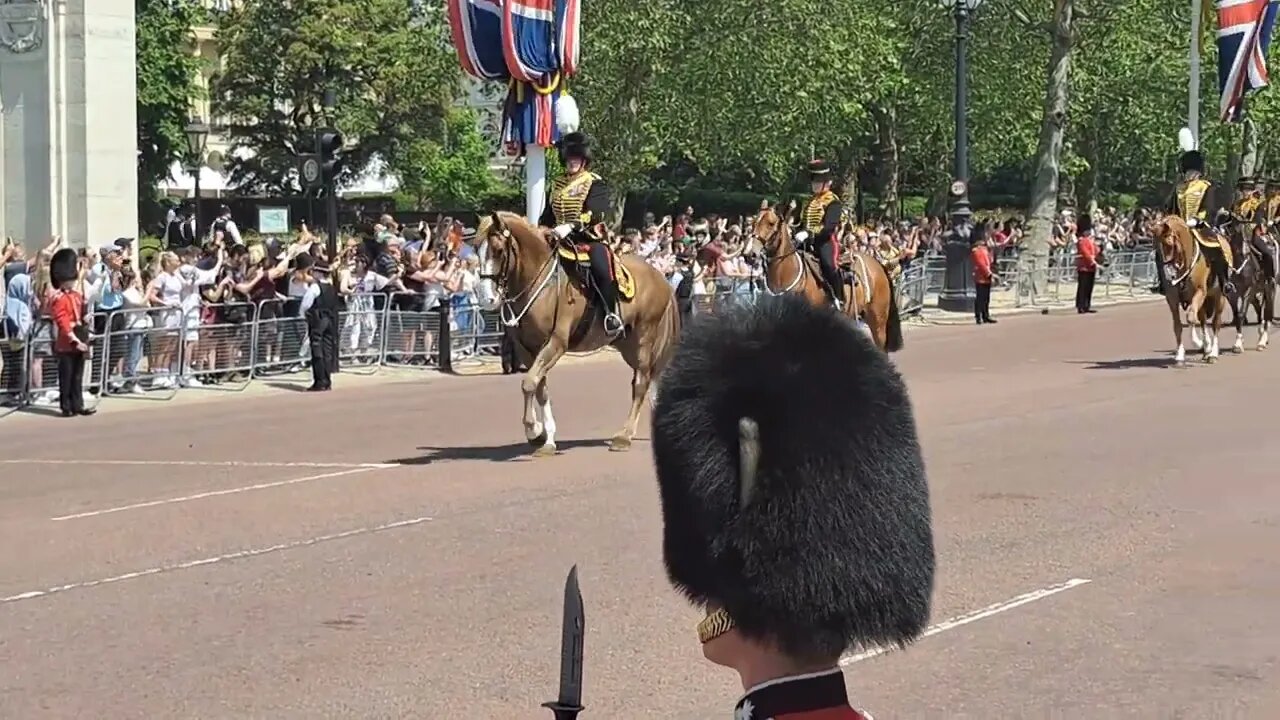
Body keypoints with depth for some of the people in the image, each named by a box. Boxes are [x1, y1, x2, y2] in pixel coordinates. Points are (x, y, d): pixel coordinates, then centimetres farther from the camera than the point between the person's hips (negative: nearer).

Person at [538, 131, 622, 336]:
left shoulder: (595, 183, -2)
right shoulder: (557, 185, 16)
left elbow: (595, 214, -18)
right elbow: (547, 216, 20)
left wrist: (571, 226, -32)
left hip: (589, 239, -6)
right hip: (560, 240, 6)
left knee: (601, 268, -33)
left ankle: (612, 314, -23)